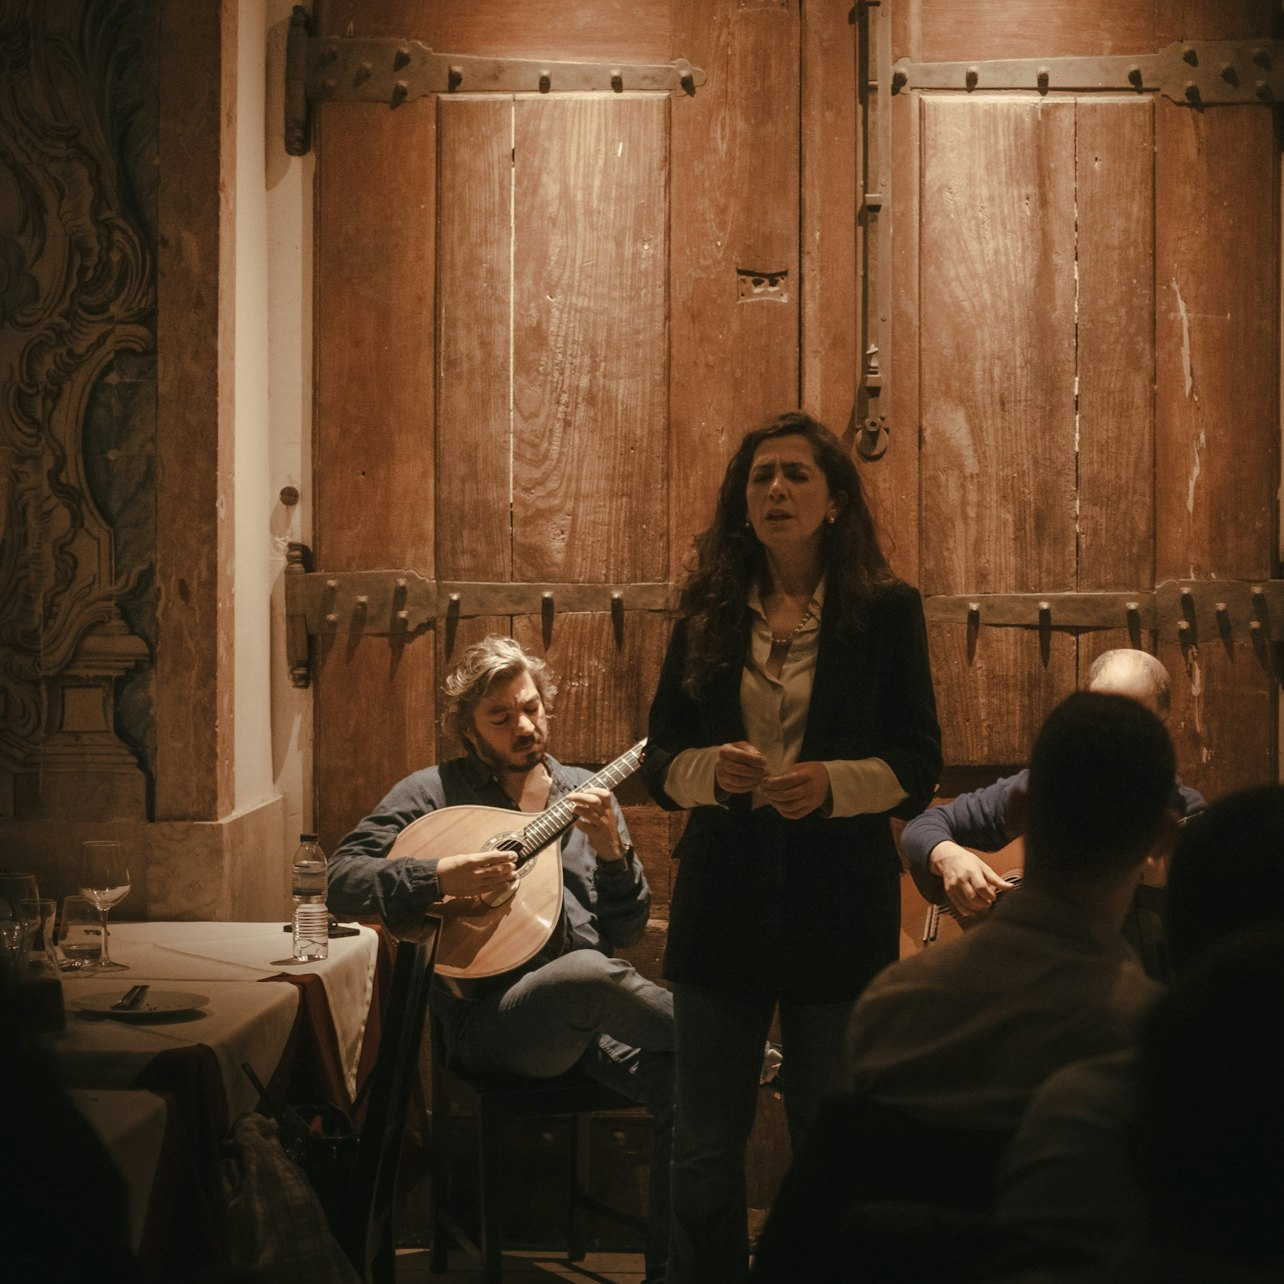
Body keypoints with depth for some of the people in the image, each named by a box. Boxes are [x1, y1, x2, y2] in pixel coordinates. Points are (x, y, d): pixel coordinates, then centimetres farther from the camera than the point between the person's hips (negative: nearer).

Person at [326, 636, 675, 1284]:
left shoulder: (586, 796, 17)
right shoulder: (434, 791, 6)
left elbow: (625, 933, 13)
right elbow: (343, 879, -2)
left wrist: (612, 851, -5)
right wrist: (440, 875, -17)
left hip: (589, 1013, 4)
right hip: (491, 1018, -4)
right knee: (587, 972, -38)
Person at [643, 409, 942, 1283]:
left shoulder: (886, 610, 0)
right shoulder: (708, 611, 6)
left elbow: (919, 767, -2)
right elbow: (660, 758, 6)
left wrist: (832, 783, -20)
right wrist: (713, 770, -16)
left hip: (841, 904, -2)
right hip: (723, 898, 2)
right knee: (706, 1147, 8)